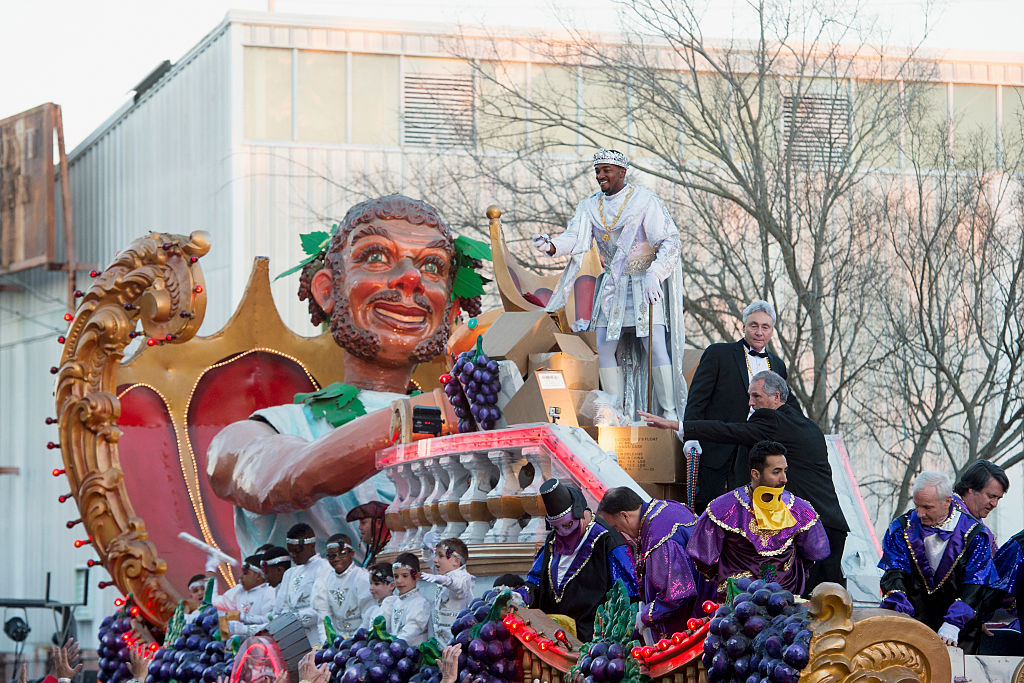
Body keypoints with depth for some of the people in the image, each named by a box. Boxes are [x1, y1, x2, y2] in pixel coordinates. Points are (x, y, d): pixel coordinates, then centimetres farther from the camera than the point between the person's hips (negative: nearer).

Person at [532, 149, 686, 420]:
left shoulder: (645, 201, -8)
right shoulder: (590, 206, 7)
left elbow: (671, 242, -12)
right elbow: (574, 238, -6)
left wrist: (654, 275, -27)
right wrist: (551, 245, -29)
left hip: (646, 285, -5)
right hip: (611, 286, 5)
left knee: (655, 345, -14)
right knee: (605, 348, -1)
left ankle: (670, 414, -9)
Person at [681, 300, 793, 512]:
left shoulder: (777, 365, 16)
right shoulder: (718, 353, 2)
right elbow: (697, 398, -3)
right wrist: (691, 438, -12)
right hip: (716, 448, -3)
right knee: (705, 509, -3)